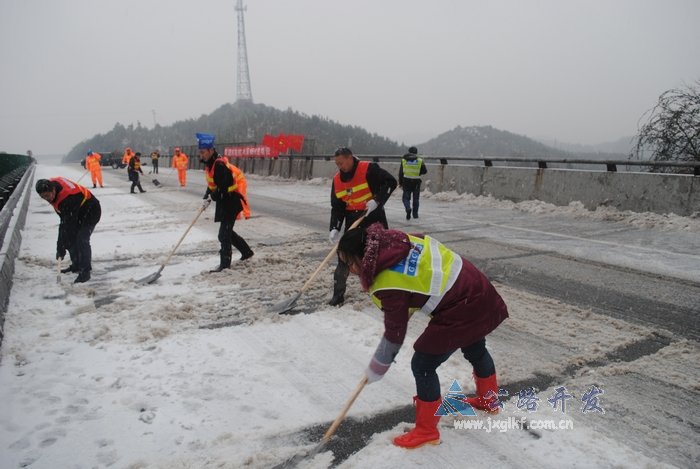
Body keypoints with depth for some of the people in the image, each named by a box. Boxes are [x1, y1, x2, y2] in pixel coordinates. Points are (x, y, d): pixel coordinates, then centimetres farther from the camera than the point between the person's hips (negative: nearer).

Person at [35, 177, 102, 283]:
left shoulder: (67, 198, -38)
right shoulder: (51, 183, -13)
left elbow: (67, 225, -35)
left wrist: (61, 247, -32)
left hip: (91, 211, -10)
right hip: (77, 212, 10)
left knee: (81, 240, -21)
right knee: (70, 238, 9)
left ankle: (85, 271, -14)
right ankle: (76, 265, 24)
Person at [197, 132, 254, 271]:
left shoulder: (220, 165, -24)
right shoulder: (209, 164, 7)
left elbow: (223, 187, -27)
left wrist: (210, 197, -15)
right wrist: (207, 195, 4)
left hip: (231, 202, -10)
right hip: (223, 201, 10)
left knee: (224, 234, -6)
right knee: (226, 230, 20)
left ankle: (225, 264, 4)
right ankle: (247, 252, 34)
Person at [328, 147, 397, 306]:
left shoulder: (369, 169, -14)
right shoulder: (337, 179, 2)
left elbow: (390, 182, -15)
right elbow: (336, 206, 2)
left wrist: (377, 200, -24)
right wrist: (335, 228, -9)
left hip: (374, 217, -4)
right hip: (352, 220, 4)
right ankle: (338, 295, 7)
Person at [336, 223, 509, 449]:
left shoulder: (388, 285, -24)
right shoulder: (400, 241, -3)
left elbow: (395, 333, -14)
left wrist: (375, 370, 0)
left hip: (460, 311, -10)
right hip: (475, 288, 10)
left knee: (422, 365, 2)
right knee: (475, 349, 31)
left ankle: (427, 431, 19)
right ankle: (489, 400, 56)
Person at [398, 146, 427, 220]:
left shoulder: (403, 160, 3)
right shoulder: (420, 160, 0)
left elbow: (401, 172, 3)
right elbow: (424, 171, -1)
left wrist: (400, 182, 9)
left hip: (406, 181, 0)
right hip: (416, 181, 0)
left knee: (406, 197, 7)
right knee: (416, 198, 13)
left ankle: (408, 208, -19)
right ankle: (415, 214, 16)